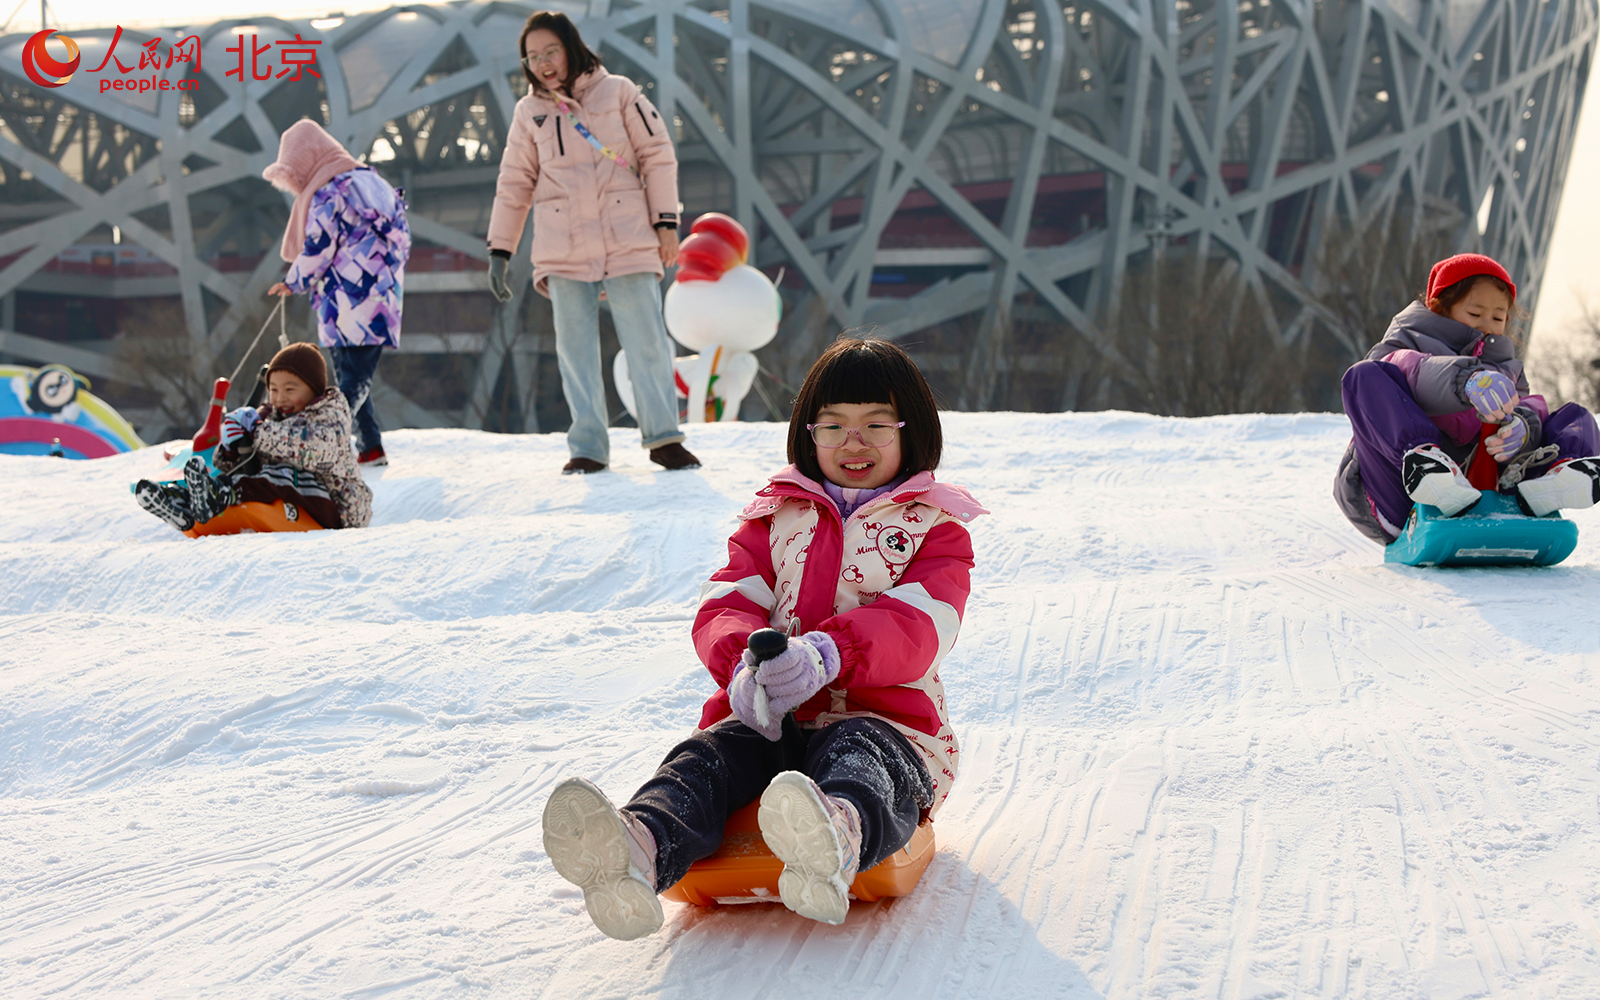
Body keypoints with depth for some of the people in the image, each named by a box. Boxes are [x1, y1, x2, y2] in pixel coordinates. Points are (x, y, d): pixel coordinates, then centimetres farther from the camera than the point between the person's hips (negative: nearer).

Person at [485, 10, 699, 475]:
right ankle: (588, 447, 4)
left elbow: (658, 156, 5)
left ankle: (663, 437, 3)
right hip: (564, 252, 2)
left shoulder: (618, 93, 5)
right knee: (576, 349, 0)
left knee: (646, 341, -4)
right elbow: (514, 185, 16)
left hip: (628, 241, -2)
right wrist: (499, 250, 12)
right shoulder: (529, 113, 12)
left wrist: (665, 223, -2)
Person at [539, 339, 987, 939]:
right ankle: (640, 852, -64)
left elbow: (916, 626, -9)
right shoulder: (775, 517, 22)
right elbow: (725, 605, 7)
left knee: (858, 758, -40)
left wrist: (827, 654, -32)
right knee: (710, 755, -30)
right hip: (769, 719, 4)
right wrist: (742, 666, -21)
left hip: (881, 717, -3)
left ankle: (844, 838, -78)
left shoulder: (936, 529, 11)